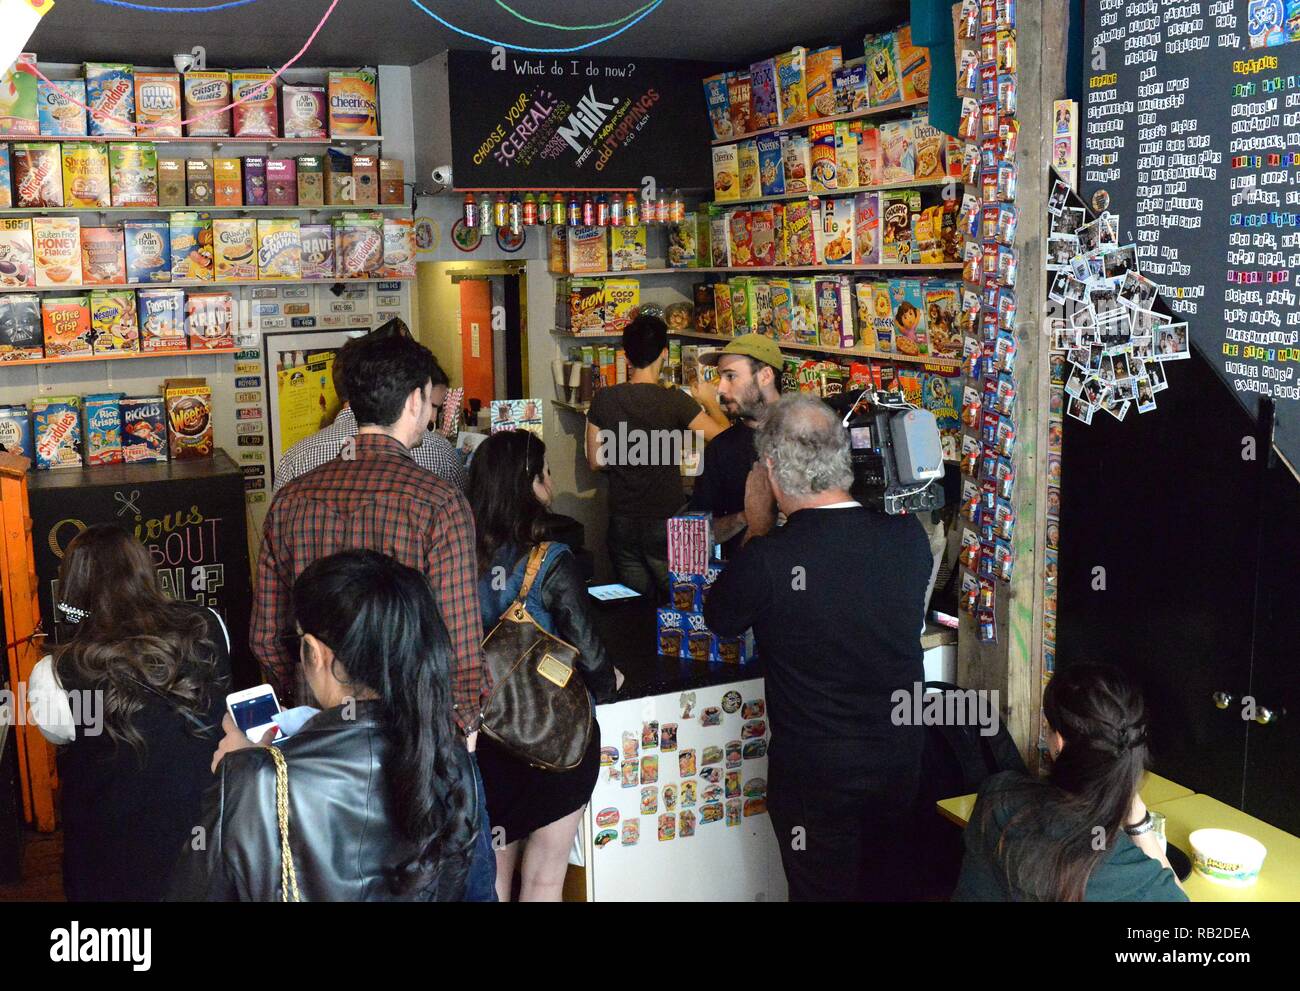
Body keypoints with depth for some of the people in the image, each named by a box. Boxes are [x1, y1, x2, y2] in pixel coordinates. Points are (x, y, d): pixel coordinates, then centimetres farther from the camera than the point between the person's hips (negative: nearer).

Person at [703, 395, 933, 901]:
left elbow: (718, 618, -5)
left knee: (823, 890, 16)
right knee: (886, 884, 25)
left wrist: (758, 529, 0)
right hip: (901, 759, 4)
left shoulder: (768, 559, -26)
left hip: (816, 771, -4)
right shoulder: (910, 537, -12)